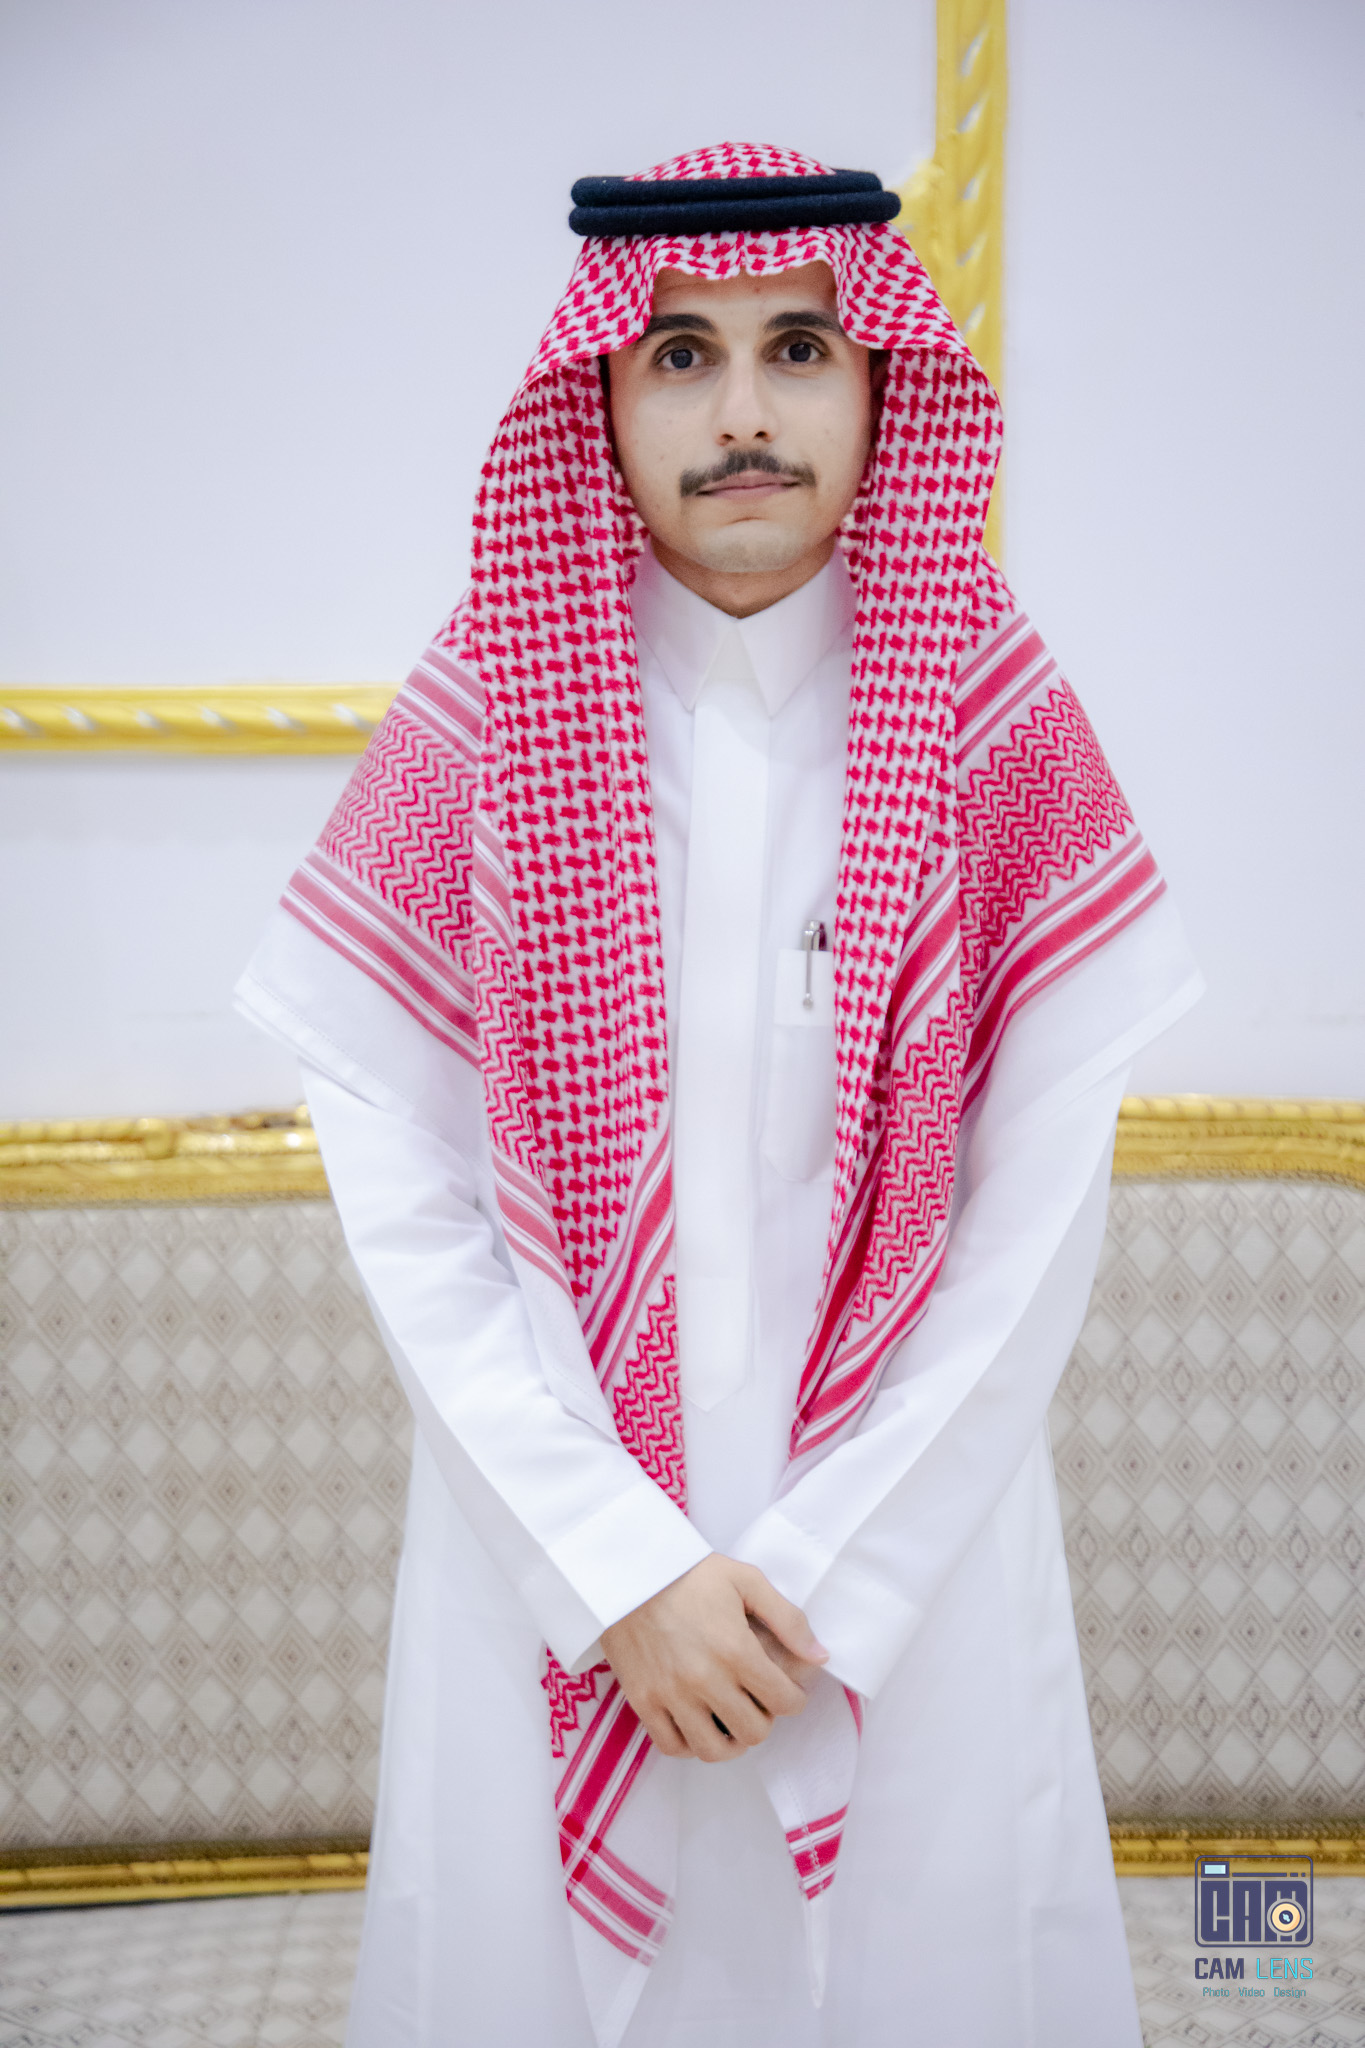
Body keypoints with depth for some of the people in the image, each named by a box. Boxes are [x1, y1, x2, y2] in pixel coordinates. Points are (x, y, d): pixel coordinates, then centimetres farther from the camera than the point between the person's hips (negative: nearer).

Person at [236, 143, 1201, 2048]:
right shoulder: (481, 721, -6)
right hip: (556, 1524, 0)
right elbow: (405, 1193, -7)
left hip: (913, 1539, 1)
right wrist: (621, 1564, -11)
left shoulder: (999, 722, -5)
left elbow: (1042, 1204, -6)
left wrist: (826, 1572, -10)